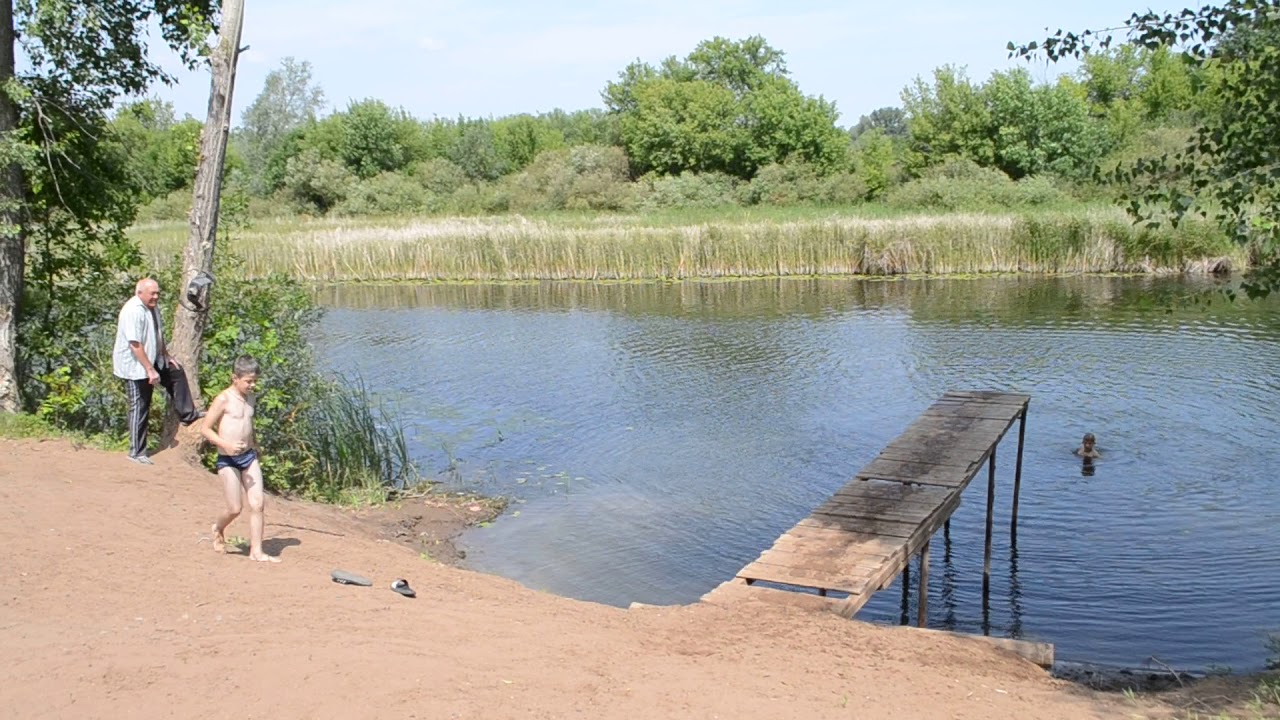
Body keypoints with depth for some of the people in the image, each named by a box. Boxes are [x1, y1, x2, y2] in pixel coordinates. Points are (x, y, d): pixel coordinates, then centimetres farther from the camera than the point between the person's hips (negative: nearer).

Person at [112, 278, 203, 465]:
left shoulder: (152, 308, 4)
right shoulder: (133, 311, -25)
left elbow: (158, 335, 18)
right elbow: (135, 345, -29)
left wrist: (167, 356, 20)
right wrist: (150, 370, -28)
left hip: (152, 362, 9)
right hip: (135, 367, -9)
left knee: (177, 373, 19)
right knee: (139, 409, -2)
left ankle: (188, 415, 28)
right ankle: (137, 453, 7)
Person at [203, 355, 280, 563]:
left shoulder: (250, 398, 10)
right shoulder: (224, 399, -11)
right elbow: (205, 429, -10)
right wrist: (226, 445, -22)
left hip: (249, 456, 6)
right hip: (227, 460, -6)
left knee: (257, 503, -2)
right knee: (235, 509, -2)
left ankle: (256, 551, 4)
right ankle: (218, 530, 31)